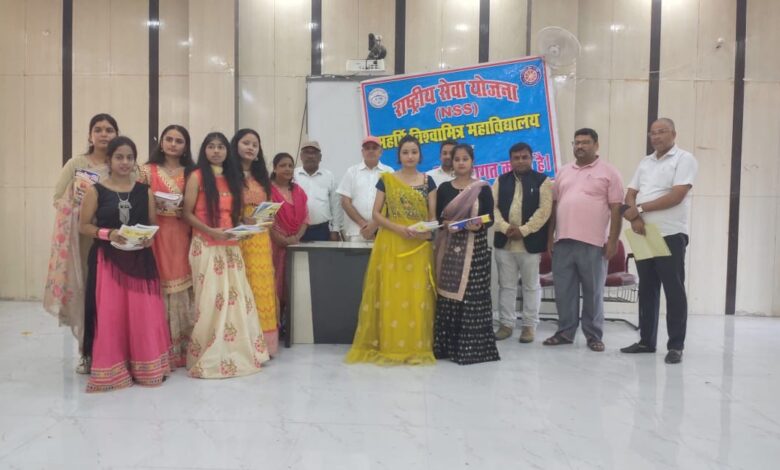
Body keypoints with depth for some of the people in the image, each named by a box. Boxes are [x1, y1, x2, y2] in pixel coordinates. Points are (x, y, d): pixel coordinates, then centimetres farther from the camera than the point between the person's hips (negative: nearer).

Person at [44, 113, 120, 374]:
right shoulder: (75, 164, 5)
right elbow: (58, 199, 4)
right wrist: (82, 214, -11)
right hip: (81, 241, 0)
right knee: (84, 294, 4)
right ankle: (88, 353, 18)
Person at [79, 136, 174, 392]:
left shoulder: (145, 191, 7)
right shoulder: (95, 191, 0)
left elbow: (154, 225, 11)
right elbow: (83, 226, 0)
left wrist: (149, 238, -10)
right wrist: (108, 233, -16)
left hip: (140, 259, 2)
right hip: (107, 260, -1)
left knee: (144, 313, 2)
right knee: (110, 314, 1)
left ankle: (146, 366, 16)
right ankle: (111, 369, 15)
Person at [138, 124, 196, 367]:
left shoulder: (191, 172, 11)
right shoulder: (147, 170, 5)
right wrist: (156, 205, -14)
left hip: (183, 236, 2)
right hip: (156, 235, -2)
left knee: (183, 287, 3)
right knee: (159, 287, -3)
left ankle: (183, 348, 14)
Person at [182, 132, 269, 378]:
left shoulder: (231, 178, 15)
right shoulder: (197, 176, -1)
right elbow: (187, 213, -6)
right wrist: (211, 231, -18)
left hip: (231, 246, 5)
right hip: (206, 246, -5)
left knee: (238, 298, 3)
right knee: (211, 300, -4)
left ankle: (239, 353, 14)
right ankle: (208, 358, 8)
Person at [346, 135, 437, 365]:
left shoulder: (428, 182, 9)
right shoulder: (386, 180, 5)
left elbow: (433, 216, 7)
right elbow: (376, 213, 1)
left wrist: (428, 231, -15)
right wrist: (398, 228, -14)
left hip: (419, 246, 1)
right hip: (391, 244, -1)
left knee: (418, 295, 0)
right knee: (390, 293, -2)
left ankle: (417, 346, 10)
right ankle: (389, 345, 7)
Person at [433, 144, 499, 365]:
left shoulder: (483, 188, 2)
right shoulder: (444, 188, 8)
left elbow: (490, 218, -1)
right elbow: (436, 217, 7)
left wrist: (478, 225, -21)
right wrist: (445, 224, -14)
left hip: (475, 248, -2)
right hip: (449, 247, 2)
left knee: (473, 296, -3)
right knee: (448, 295, 4)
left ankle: (472, 345, 7)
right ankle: (448, 344, 14)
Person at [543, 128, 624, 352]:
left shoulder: (608, 172, 1)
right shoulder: (563, 172, 14)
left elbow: (616, 209, -3)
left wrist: (613, 240, -9)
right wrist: (550, 236, 10)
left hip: (593, 243, -4)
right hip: (563, 241, 4)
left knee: (593, 291, 4)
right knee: (563, 289, 7)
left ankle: (594, 335, 15)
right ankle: (565, 331, 18)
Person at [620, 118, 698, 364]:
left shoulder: (684, 159, -4)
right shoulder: (645, 163, 15)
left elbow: (676, 196, -16)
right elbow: (630, 195, 10)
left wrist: (640, 208, -12)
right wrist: (635, 218, -9)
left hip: (671, 235, -6)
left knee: (674, 291, -1)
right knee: (647, 290, 10)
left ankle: (676, 346, 6)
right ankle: (646, 340, 19)